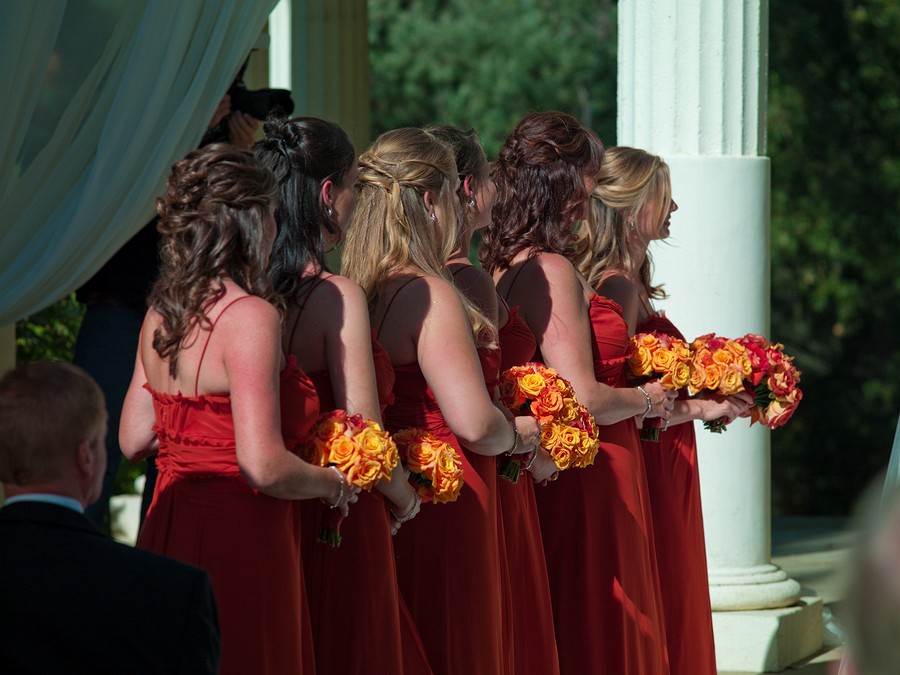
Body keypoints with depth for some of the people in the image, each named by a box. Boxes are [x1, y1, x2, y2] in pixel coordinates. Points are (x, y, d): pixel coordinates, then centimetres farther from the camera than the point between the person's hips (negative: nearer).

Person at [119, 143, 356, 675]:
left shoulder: (161, 312, 7)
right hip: (236, 540, -8)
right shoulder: (250, 316, -17)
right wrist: (332, 482, -4)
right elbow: (264, 467, -22)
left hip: (169, 530, 8)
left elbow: (133, 440, 14)